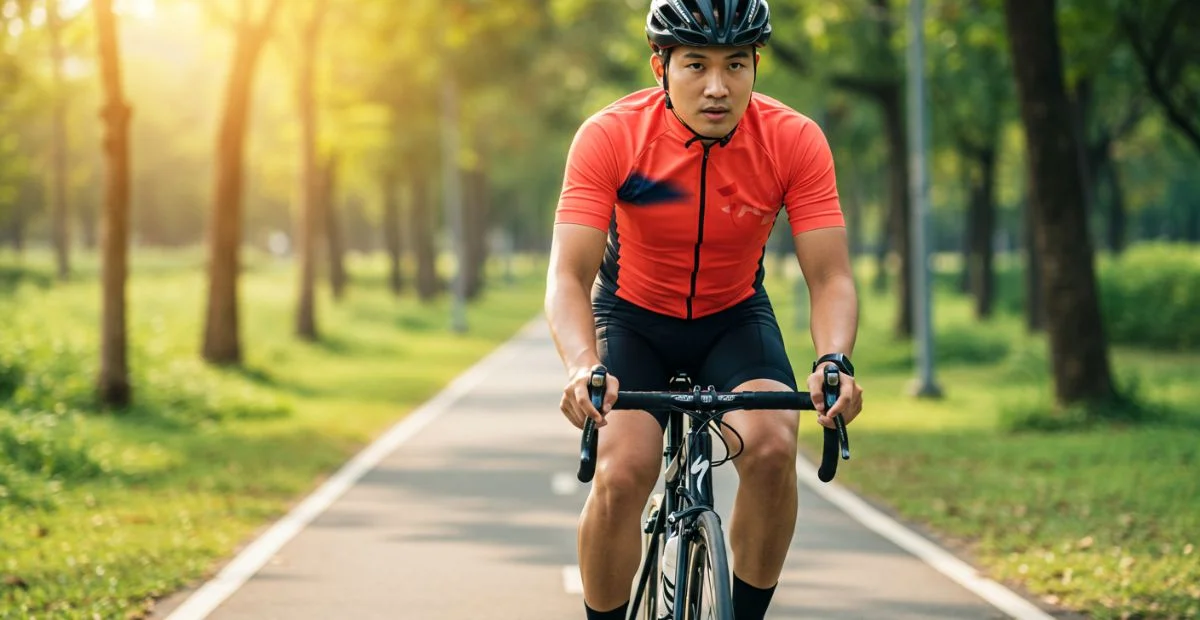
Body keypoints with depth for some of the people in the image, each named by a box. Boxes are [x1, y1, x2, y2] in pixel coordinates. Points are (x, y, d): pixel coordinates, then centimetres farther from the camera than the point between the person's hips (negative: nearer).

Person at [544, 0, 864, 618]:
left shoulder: (794, 141, -21)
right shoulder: (610, 136, -25)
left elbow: (829, 275, -22)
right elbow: (568, 274, -30)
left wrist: (835, 361, -43)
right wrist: (583, 367, -49)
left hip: (735, 318, 1)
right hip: (633, 318, -1)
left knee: (772, 450, -25)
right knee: (621, 474, -23)